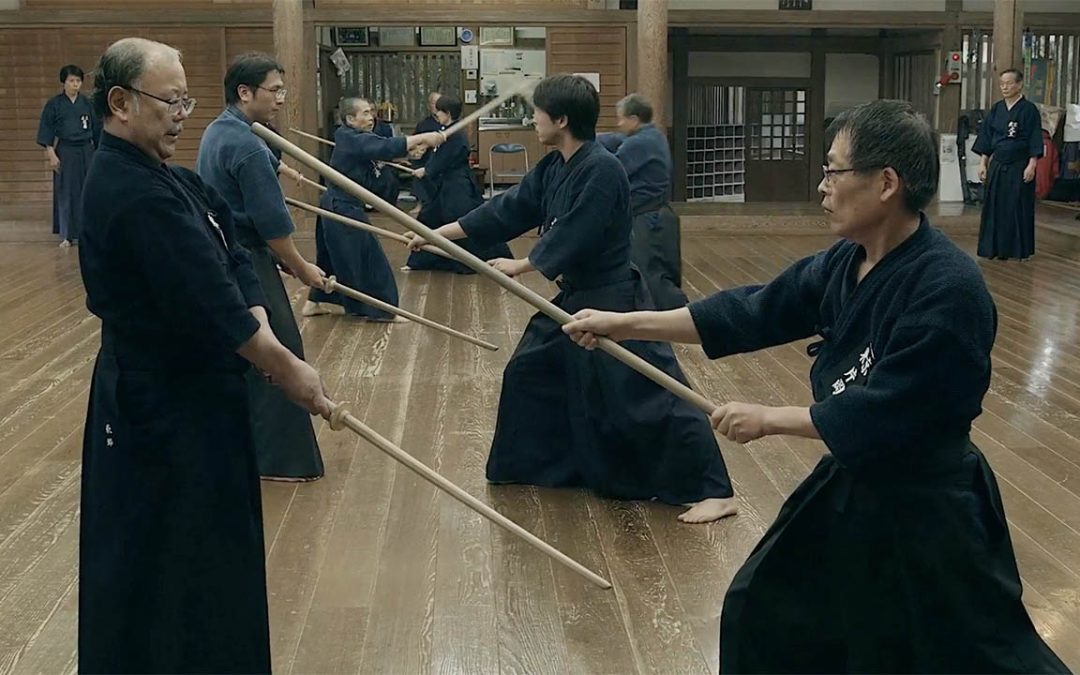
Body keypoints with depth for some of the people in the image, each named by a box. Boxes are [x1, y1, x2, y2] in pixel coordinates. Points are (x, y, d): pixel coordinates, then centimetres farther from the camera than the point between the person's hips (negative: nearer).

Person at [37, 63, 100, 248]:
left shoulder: (87, 104, 4)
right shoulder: (54, 104, -4)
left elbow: (97, 131, 9)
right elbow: (46, 132, -3)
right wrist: (51, 155, -10)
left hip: (86, 152, 2)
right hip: (64, 153, -2)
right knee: (65, 193, 1)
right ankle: (66, 236, 8)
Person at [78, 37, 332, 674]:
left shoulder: (161, 177, 9)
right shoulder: (138, 197, -24)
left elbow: (231, 255, 7)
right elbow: (210, 308, -26)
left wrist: (258, 324, -9)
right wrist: (287, 368, -16)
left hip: (177, 390, 10)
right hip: (167, 407, -10)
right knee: (170, 555, 2)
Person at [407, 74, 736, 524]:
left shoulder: (602, 170, -22)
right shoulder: (553, 168, 7)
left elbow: (574, 237, -24)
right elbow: (509, 210, 13)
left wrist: (520, 266, -10)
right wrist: (439, 233, 15)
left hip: (612, 301, -10)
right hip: (574, 297, 10)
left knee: (649, 394, -10)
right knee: (529, 373, 18)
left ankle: (712, 491, -3)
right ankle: (533, 466, 37)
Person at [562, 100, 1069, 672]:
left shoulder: (947, 289, -27)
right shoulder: (844, 264, -1)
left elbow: (884, 415, -27)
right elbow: (752, 313, 4)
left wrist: (769, 420, -17)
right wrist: (624, 323, 2)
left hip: (926, 513, -8)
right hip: (850, 487, 9)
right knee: (764, 614, 22)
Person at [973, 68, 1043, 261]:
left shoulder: (1029, 109, -6)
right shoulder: (997, 109, 8)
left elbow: (1035, 141, -9)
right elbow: (986, 138, 11)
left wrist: (1031, 165, -15)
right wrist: (983, 163, 7)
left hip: (1019, 167, -5)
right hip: (997, 166, 5)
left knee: (1019, 207, 0)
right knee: (995, 207, 5)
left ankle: (1021, 249, 9)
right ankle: (996, 247, 13)